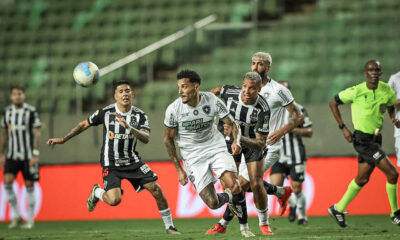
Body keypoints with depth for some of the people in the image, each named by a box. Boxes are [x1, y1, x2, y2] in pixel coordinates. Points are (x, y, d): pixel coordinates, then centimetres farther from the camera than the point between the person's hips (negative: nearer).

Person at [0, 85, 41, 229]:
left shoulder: (31, 112, -6)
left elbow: (37, 134, -8)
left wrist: (35, 155, -15)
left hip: (28, 156, -4)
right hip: (12, 155, 4)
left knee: (29, 185, 0)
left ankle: (30, 220, 10)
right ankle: (16, 216, 1)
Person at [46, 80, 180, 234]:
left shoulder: (140, 115, -5)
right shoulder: (106, 112, -9)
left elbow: (146, 139, -19)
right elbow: (84, 125, 5)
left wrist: (129, 127, -35)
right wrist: (62, 140, 7)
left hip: (133, 162, 3)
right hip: (111, 164, -3)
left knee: (156, 190, -8)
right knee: (114, 200, -22)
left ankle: (169, 226, 9)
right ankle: (97, 192, 14)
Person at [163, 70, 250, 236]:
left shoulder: (212, 101, -14)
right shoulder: (173, 109, -16)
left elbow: (231, 124, -2)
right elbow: (168, 139, -2)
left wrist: (236, 140, -24)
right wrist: (179, 169, -3)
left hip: (216, 148, 1)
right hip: (193, 157, -1)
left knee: (234, 187, -21)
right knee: (212, 203, -11)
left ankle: (237, 201, 18)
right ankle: (226, 197, 27)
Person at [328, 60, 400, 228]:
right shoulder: (356, 91, -12)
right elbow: (333, 103, -1)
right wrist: (343, 128, -8)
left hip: (375, 138, 7)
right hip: (362, 139, -7)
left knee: (362, 178, 15)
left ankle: (338, 209, 29)